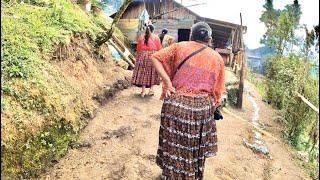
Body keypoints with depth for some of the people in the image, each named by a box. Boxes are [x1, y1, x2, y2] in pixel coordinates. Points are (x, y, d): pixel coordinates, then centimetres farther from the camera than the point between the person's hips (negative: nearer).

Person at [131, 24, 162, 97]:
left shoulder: (141, 37, 5)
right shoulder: (156, 37, 1)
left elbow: (138, 48, 7)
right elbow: (159, 49, 2)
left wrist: (138, 56, 17)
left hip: (142, 56, 1)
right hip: (153, 57, -1)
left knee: (143, 73, 4)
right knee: (152, 72, 10)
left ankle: (143, 91, 2)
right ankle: (151, 89, 11)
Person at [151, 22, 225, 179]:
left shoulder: (180, 47, 4)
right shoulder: (218, 58, 6)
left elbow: (156, 57, -1)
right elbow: (218, 91, 8)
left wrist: (167, 81, -7)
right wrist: (211, 109, 20)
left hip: (176, 104, 0)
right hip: (202, 107, 1)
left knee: (173, 146, 17)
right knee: (194, 148, 20)